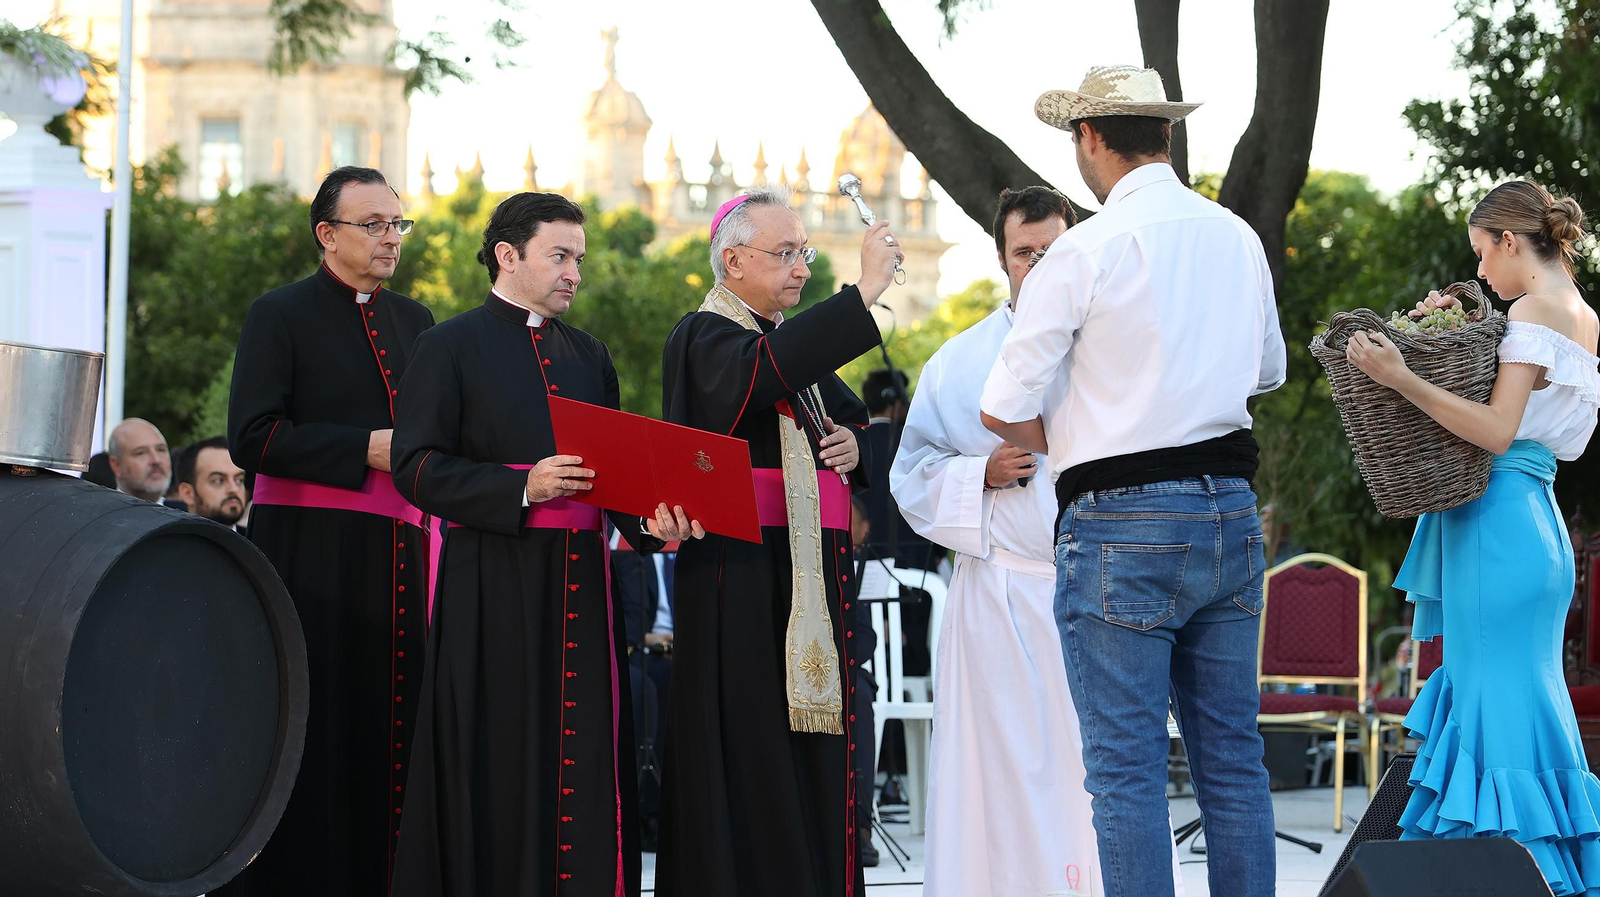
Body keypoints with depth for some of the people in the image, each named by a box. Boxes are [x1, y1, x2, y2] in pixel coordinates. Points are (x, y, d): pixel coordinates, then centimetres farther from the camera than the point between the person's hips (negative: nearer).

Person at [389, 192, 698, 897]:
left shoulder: (589, 355, 18)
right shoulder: (451, 347, 1)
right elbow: (416, 467, -7)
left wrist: (650, 521, -5)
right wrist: (524, 487, -18)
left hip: (580, 585, 5)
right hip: (492, 584, -5)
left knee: (585, 756, 1)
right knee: (495, 764, -4)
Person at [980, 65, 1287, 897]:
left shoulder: (1085, 250, -10)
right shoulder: (1239, 238, 9)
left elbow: (1004, 407, -8)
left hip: (1122, 524, -6)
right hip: (1231, 510, 6)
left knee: (1127, 768, -2)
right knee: (1232, 758, 11)